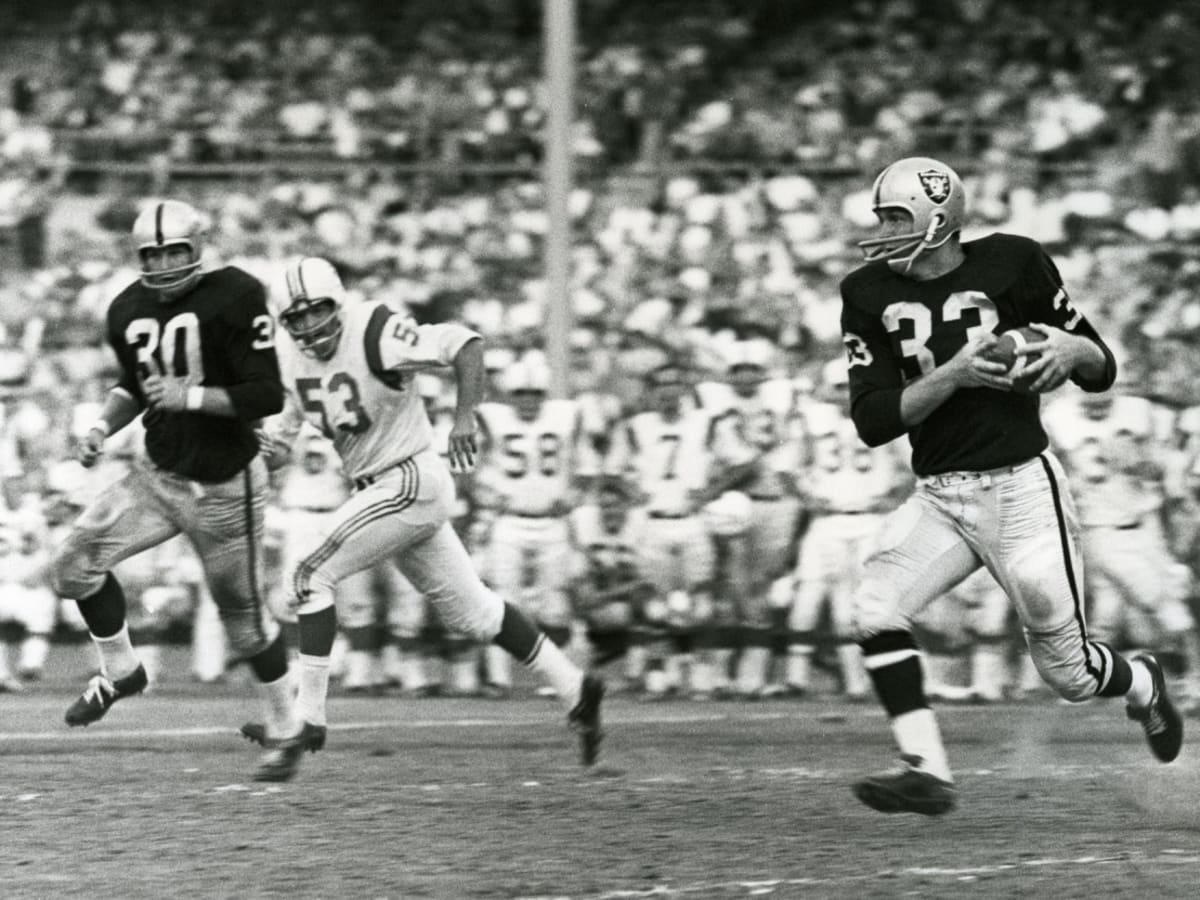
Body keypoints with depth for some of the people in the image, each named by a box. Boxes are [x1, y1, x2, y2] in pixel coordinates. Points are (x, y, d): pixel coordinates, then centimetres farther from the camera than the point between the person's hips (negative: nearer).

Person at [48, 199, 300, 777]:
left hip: (223, 487, -5)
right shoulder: (129, 312, 1)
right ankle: (120, 671, 15)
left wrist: (191, 396, -26)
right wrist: (104, 426, 3)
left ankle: (284, 728, 24)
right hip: (157, 475, 6)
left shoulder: (233, 300, -18)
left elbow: (268, 395, -19)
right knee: (75, 563, -7)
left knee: (243, 614, 6)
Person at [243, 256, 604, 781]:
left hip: (411, 483, -9)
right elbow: (284, 427, 14)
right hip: (378, 490, 9)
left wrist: (464, 416, -33)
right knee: (468, 609, 14)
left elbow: (465, 344, -22)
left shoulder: (374, 337, -19)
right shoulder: (294, 359, 4)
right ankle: (576, 691, 24)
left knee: (312, 576, -13)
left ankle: (307, 716, -11)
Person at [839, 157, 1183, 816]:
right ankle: (925, 770, -20)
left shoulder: (1012, 265, -4)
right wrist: (955, 373, -20)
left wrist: (1073, 349, -19)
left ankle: (1140, 682, 36)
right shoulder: (869, 293, 1)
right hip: (938, 498, 3)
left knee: (1066, 671, 2)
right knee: (876, 607, -22)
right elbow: (872, 422, -7)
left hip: (1021, 490, -3)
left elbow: (1103, 370, 5)